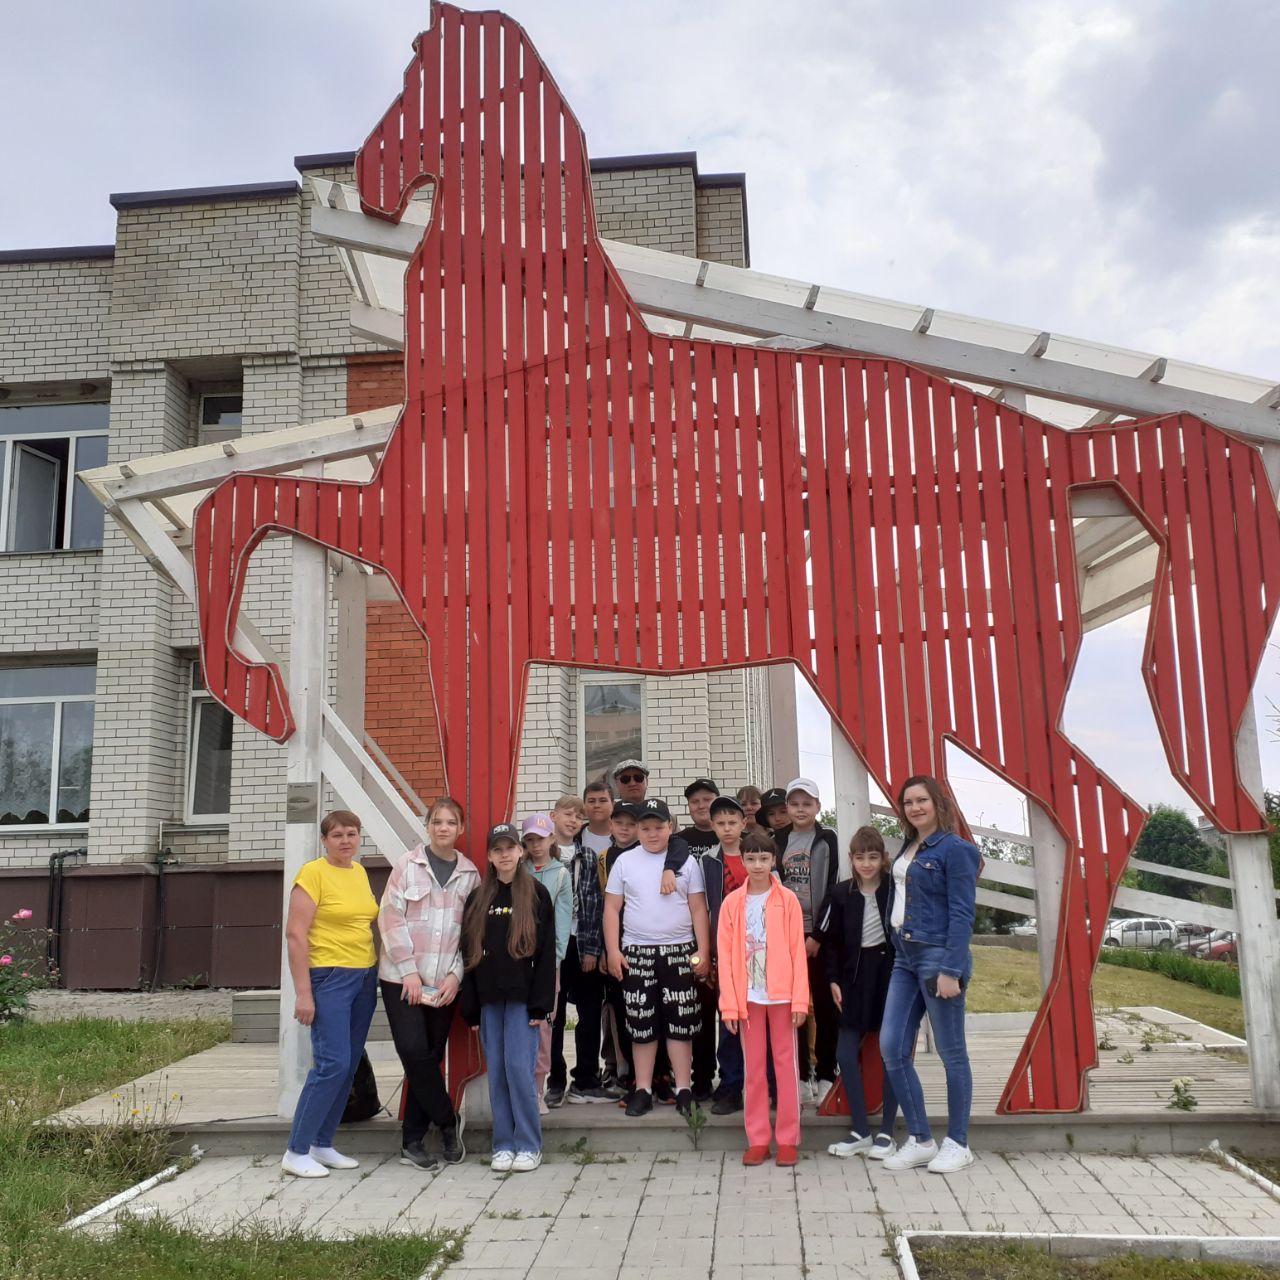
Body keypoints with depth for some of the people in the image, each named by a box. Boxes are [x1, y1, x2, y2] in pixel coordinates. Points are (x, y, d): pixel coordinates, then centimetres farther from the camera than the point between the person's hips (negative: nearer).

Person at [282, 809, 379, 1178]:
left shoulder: (360, 872, 11)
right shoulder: (313, 874, -11)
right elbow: (295, 935, -14)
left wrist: (376, 972, 13)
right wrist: (303, 993, -18)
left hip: (365, 977, 8)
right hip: (329, 977, -7)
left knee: (350, 1065, 9)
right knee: (332, 1063, -12)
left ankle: (322, 1145, 20)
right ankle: (296, 1152, 0)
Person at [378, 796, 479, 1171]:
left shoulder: (470, 874, 6)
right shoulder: (407, 864, 0)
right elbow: (391, 917, -5)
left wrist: (456, 974, -5)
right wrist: (408, 970, -11)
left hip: (444, 981, 2)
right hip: (403, 977, -2)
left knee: (431, 1057, 4)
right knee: (414, 1051, -12)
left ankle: (413, 1142, 16)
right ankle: (448, 1122, 8)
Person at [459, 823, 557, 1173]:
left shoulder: (536, 895, 1)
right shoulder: (478, 899, 10)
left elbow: (546, 952, -3)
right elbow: (469, 953, 9)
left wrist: (541, 1003, -10)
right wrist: (471, 1005, 3)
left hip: (522, 996, -4)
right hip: (488, 998, 4)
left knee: (518, 1067, -8)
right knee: (496, 1072, 6)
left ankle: (529, 1145, 5)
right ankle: (503, 1144, 15)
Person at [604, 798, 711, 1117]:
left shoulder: (687, 861, 3)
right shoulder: (625, 861, 4)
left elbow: (698, 909, 3)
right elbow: (612, 908, 5)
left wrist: (704, 951, -4)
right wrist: (613, 951, -3)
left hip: (680, 951, 0)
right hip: (636, 952, 1)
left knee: (680, 1023, 2)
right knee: (641, 1024, 4)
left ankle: (684, 1089, 9)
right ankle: (643, 1090, 12)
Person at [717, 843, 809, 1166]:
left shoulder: (787, 900, -1)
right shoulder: (732, 903, 2)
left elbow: (798, 952, -3)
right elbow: (725, 955, 0)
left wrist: (800, 999, -8)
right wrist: (729, 1004, -5)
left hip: (781, 994, -1)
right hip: (748, 996, 1)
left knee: (786, 1064, 5)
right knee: (754, 1067, 8)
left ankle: (788, 1139, 13)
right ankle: (757, 1139, 16)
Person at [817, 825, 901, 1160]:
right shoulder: (841, 894, 0)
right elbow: (830, 940, 5)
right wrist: (834, 979, -1)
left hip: (890, 973, -2)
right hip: (856, 977, 3)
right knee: (845, 1053, 0)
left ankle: (886, 1132, 14)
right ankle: (860, 1130, 12)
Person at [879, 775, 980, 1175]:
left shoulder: (954, 849, -8)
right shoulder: (907, 849, 14)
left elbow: (962, 914, -13)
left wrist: (950, 971, -18)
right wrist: (897, 950, 9)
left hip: (938, 957, -8)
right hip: (904, 958, 8)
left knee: (951, 1052, 3)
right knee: (891, 1048, 4)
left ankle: (957, 1144, 17)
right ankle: (920, 1140, 16)